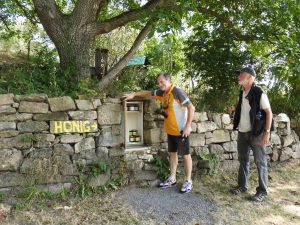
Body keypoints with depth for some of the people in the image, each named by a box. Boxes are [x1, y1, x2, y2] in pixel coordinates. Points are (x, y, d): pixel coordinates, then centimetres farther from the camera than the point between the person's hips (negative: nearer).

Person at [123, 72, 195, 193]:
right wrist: (133, 94, 18)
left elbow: (191, 108, -22)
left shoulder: (177, 92, -19)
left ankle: (188, 181, 16)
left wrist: (188, 126, -23)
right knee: (172, 153, 16)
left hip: (181, 131, -8)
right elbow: (148, 93, 21)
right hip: (170, 130, 8)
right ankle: (172, 179, 29)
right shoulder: (162, 92, 5)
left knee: (185, 155, 4)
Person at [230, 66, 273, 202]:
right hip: (242, 132, 8)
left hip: (256, 133, -7)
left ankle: (262, 191, 13)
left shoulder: (259, 93, -12)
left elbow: (269, 112, -13)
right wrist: (235, 109, 6)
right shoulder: (242, 93, 11)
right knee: (243, 160, 15)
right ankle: (242, 186, 28)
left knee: (260, 162, 3)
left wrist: (267, 131, -17)